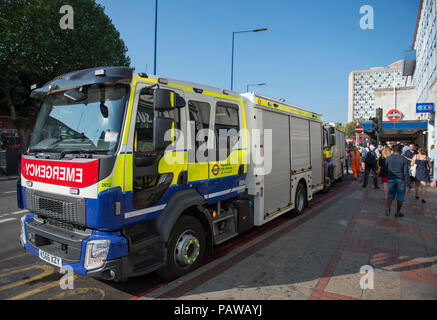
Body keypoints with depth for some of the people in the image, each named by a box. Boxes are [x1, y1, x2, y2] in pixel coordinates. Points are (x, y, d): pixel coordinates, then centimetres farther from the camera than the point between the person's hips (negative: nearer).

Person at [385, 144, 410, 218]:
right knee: (400, 196, 9)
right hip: (401, 179, -2)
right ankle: (398, 212, 15)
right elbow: (406, 172, -8)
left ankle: (388, 206, -12)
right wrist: (408, 181, -2)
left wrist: (386, 178, 18)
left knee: (391, 194, 14)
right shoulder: (403, 159, -8)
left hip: (391, 179, 2)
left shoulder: (388, 159, -1)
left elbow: (385, 169, 7)